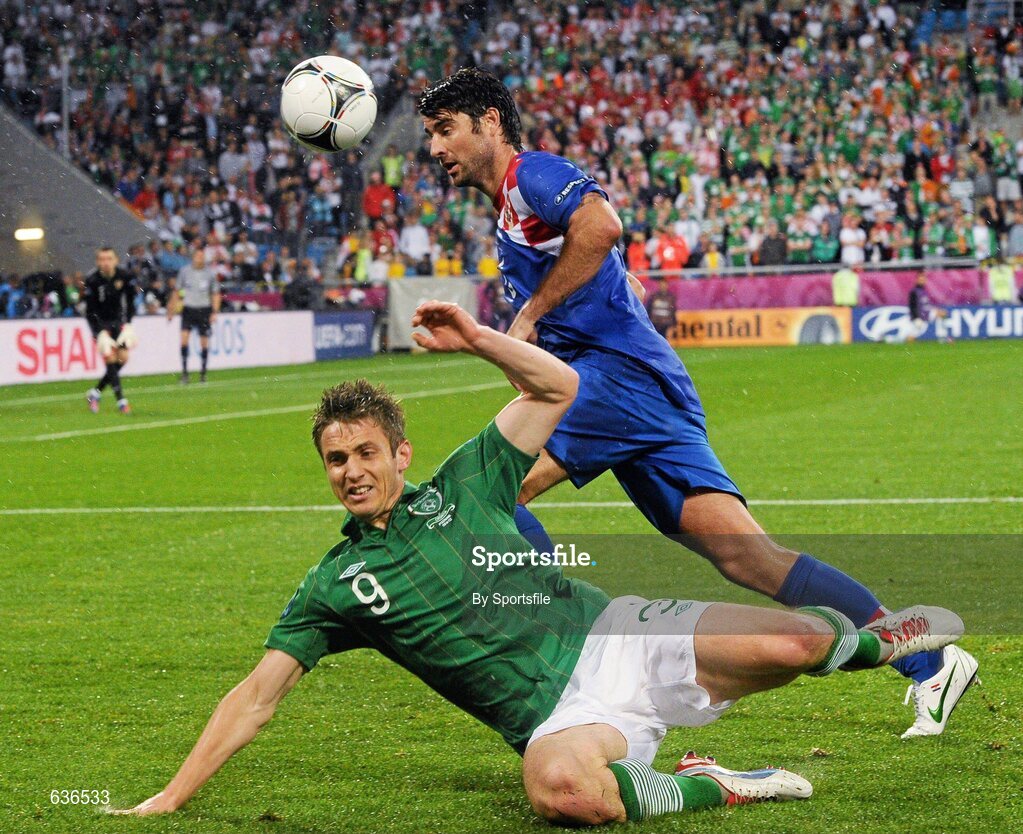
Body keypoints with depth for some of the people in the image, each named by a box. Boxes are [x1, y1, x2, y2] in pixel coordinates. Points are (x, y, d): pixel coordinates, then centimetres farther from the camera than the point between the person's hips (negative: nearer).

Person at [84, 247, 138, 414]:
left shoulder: (125, 276, -15)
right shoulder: (92, 280, -22)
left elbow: (131, 301, -4)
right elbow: (90, 311, -18)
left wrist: (128, 325, -12)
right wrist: (101, 333, -25)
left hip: (118, 320, 4)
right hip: (99, 321, -4)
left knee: (123, 357, -2)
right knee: (110, 358, -16)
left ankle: (96, 392, 13)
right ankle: (121, 400, -14)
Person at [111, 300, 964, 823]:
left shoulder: (460, 485, 12)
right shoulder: (333, 587, 7)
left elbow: (558, 388, 14)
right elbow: (257, 695, 5)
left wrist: (476, 337, -1)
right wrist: (171, 798, -3)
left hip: (613, 636, 3)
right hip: (557, 714, -3)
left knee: (790, 644, -18)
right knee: (560, 789, -41)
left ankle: (860, 641, 20)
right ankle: (700, 787, -14)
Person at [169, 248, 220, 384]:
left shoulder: (210, 273, 1)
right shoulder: (184, 271, 2)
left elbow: (215, 295, 7)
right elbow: (177, 292, 10)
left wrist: (215, 312, -3)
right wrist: (171, 310, 4)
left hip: (204, 310, 0)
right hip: (188, 308, 0)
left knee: (204, 342, 2)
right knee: (184, 338, -16)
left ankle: (203, 373, 17)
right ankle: (184, 371, -11)